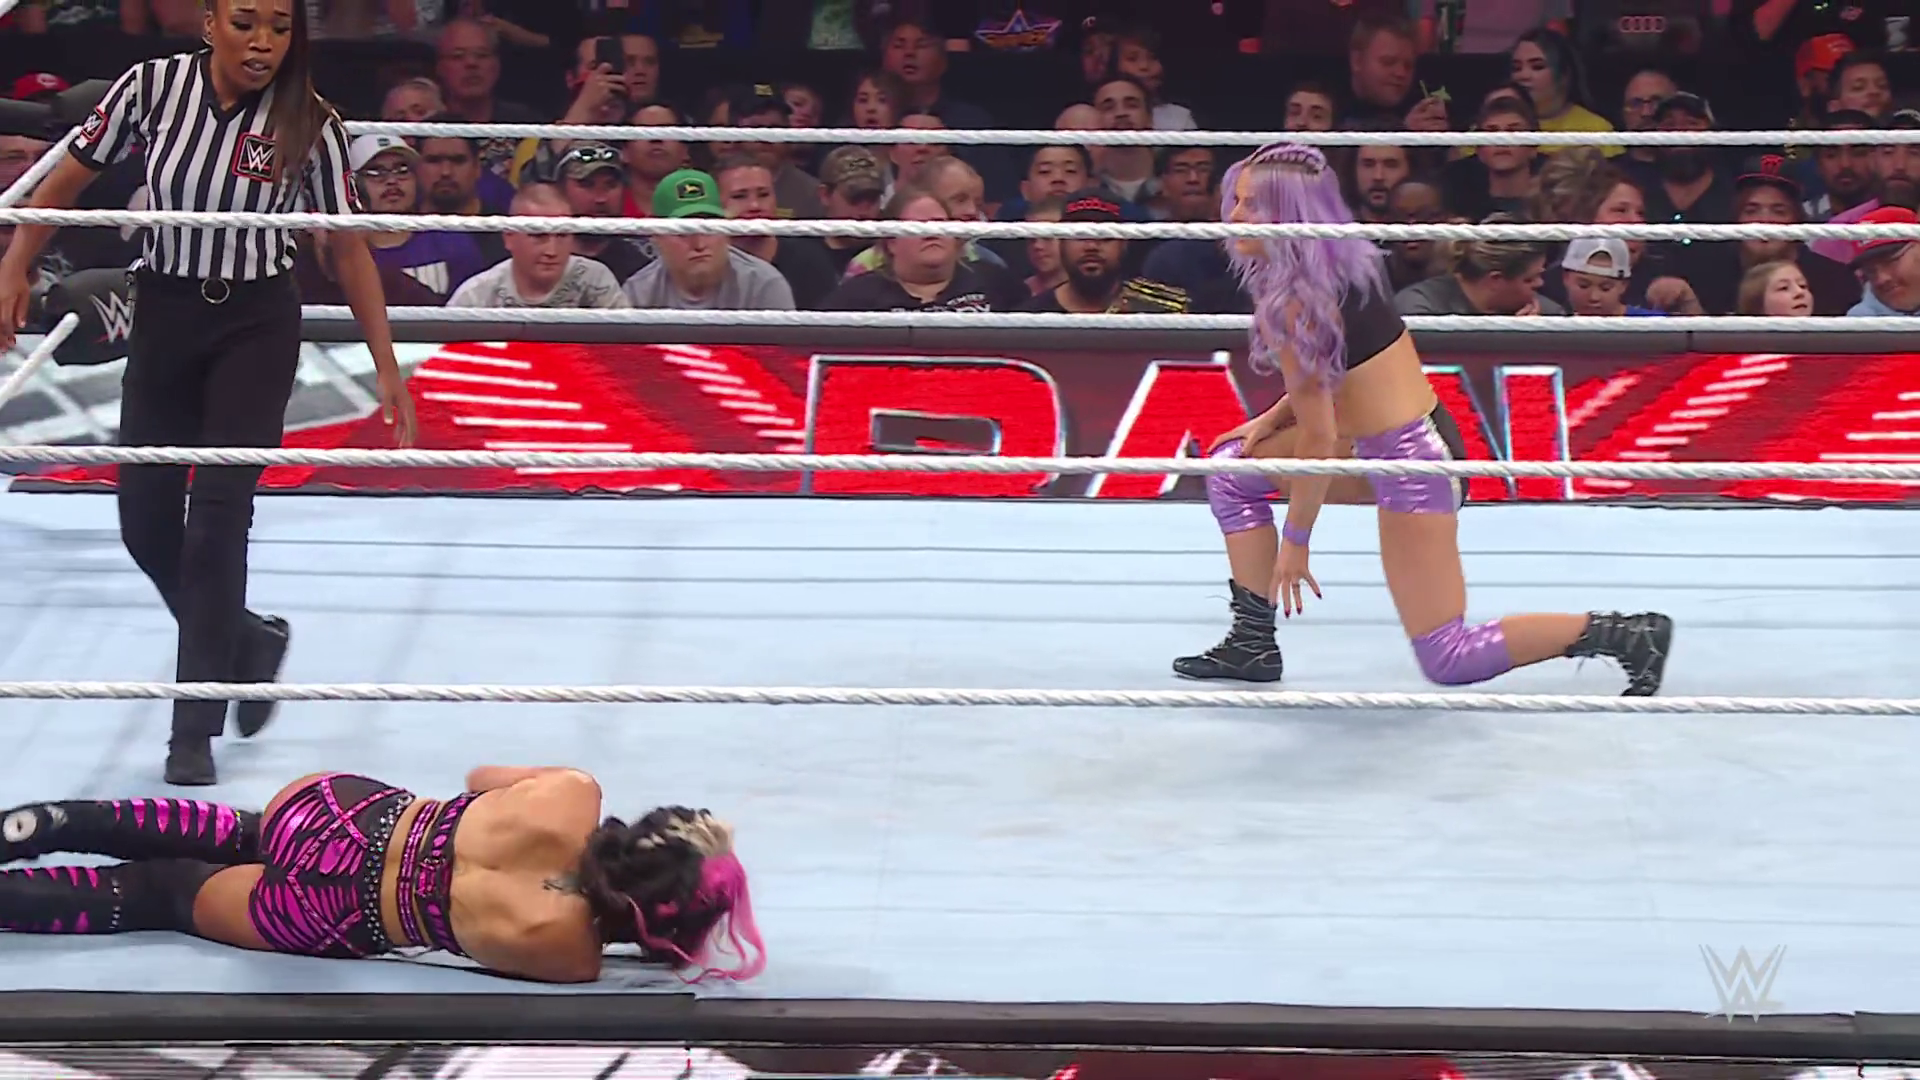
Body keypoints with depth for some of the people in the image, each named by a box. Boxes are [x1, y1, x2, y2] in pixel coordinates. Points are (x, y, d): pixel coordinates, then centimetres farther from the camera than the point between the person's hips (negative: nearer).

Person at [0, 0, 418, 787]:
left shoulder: (307, 123, -13)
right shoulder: (154, 86, -10)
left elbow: (349, 247, -6)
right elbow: (71, 176, 2)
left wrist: (387, 369, -7)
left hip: (257, 324, -3)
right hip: (164, 314, 3)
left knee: (219, 513, -10)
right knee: (145, 518, 6)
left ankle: (196, 729, -2)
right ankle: (248, 640, 33)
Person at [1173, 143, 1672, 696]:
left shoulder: (1292, 301, -21)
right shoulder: (1338, 261, 6)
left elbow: (1319, 438, -18)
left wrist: (1295, 541, -10)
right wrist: (1272, 418, 8)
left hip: (1410, 464, -10)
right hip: (1416, 440, 10)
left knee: (1447, 659, -4)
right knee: (1233, 464, 16)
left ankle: (1627, 634, -3)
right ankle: (1252, 642, 17)